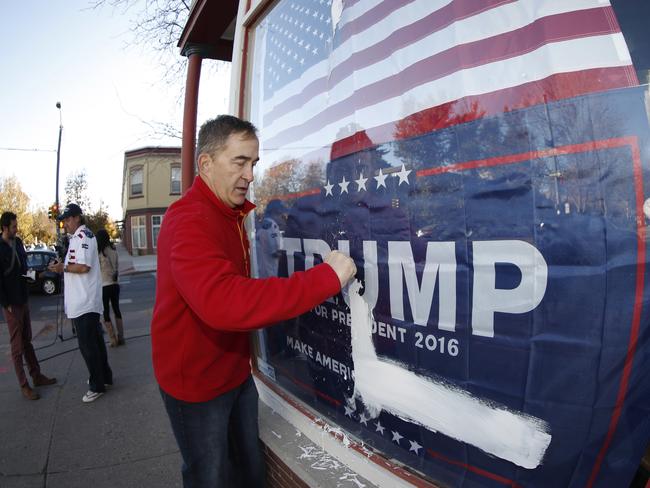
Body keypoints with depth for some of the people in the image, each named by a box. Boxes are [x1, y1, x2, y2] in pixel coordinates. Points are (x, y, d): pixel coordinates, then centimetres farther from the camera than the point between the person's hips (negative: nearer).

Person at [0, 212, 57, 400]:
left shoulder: (18, 242, 7)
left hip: (23, 300, 7)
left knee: (27, 340, 16)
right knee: (17, 346, 1)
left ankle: (37, 376, 26)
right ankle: (24, 386, 10)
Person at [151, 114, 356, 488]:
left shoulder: (231, 215, 7)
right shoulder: (189, 220, -25)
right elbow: (223, 302, -42)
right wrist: (327, 277, -39)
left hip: (237, 373, 8)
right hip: (196, 383, -8)